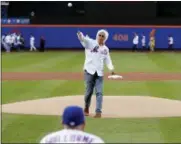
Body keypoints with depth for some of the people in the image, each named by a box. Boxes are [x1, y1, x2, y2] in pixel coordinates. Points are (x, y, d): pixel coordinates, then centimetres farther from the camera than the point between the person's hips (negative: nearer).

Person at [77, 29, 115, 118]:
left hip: (99, 73, 3)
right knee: (89, 91, 0)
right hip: (89, 71, -3)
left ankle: (98, 112, -4)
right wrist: (80, 35, -46)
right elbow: (84, 39, -22)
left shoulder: (105, 49, 11)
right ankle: (86, 108, 23)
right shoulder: (90, 43, -2)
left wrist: (111, 68, -6)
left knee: (99, 92, -5)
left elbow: (107, 60, 14)